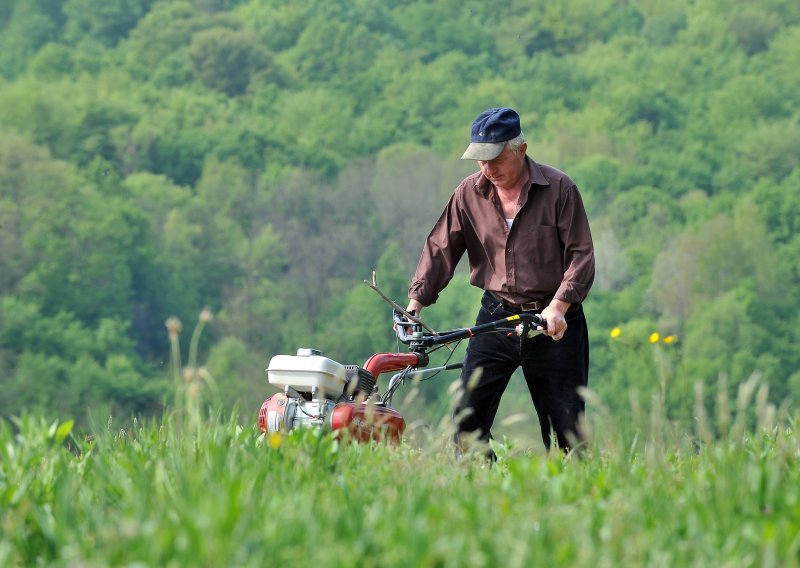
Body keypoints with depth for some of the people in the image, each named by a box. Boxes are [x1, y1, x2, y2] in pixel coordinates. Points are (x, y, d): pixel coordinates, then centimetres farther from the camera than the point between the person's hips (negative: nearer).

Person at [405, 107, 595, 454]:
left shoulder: (559, 189, -6)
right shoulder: (469, 193, 3)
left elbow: (580, 254, -8)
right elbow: (440, 249, 4)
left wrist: (558, 306, -21)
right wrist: (416, 301, -9)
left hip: (554, 323, -3)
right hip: (495, 318, 3)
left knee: (567, 423, -1)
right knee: (468, 416, -5)